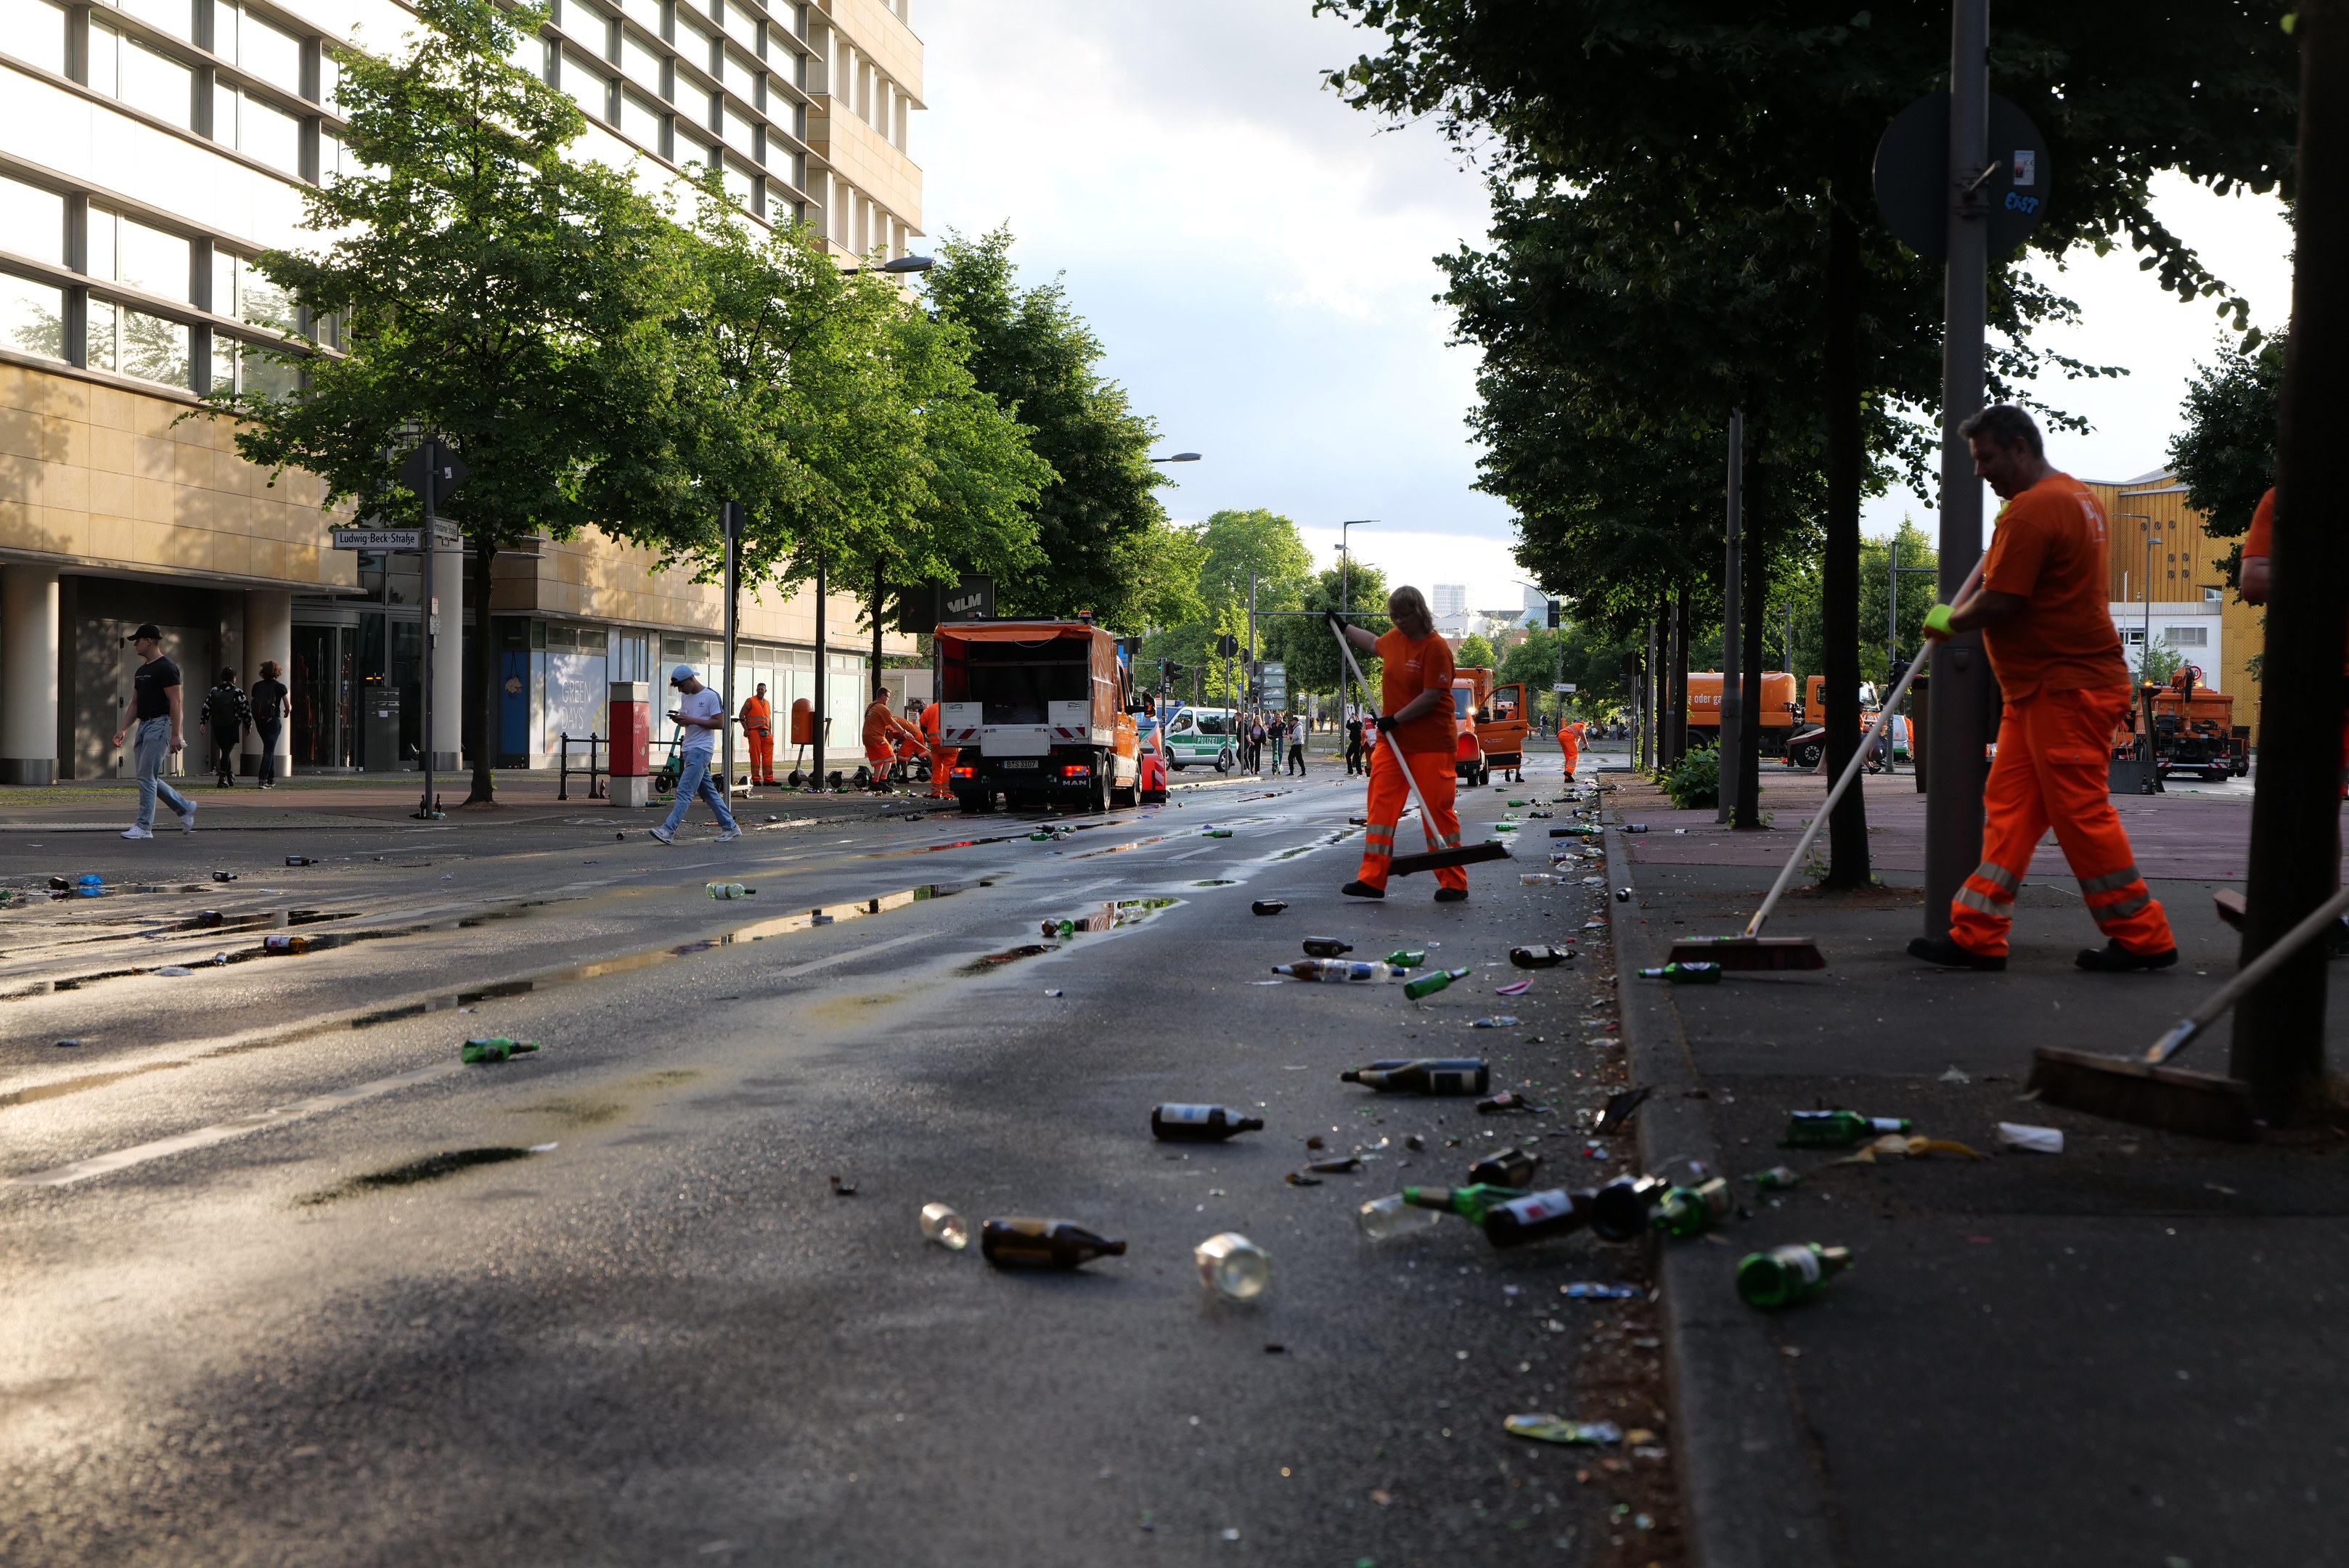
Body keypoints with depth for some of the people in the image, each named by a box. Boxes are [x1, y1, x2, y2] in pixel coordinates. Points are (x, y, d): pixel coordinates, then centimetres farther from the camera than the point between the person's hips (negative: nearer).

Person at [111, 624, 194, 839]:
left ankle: (144, 827, -5)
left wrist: (175, 736, -21)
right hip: (143, 726, 10)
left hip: (159, 725, -10)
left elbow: (175, 703, -17)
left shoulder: (166, 668, -13)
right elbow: (134, 704, 21)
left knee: (146, 777, -9)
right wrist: (123, 730, 11)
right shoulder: (141, 671, 16)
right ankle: (185, 807, 23)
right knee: (147, 778, 11)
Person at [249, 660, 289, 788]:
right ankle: (263, 780, -11)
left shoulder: (257, 686, 3)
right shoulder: (280, 687, -7)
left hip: (259, 721, 4)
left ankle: (271, 778, 24)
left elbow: (252, 705, 5)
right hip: (274, 721, -4)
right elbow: (288, 708, -9)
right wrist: (287, 712, 13)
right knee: (269, 750, -1)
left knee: (269, 749, 20)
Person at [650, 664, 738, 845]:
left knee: (684, 791, -14)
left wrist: (692, 720, -18)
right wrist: (678, 720, 0)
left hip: (701, 750, -9)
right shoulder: (685, 697, 15)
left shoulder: (711, 696, -9)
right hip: (688, 749, 9)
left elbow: (720, 723, -13)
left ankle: (668, 830, -18)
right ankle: (730, 827, 16)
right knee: (709, 792, 10)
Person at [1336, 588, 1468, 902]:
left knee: (1437, 809, -4)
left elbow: (1432, 696, -19)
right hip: (1392, 740, 8)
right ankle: (1372, 879, 0)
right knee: (1381, 804, 0)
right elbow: (1375, 644, 35)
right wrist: (1344, 628, 42)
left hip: (1430, 744, -8)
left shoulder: (1436, 648, -14)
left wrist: (1395, 718, -17)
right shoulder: (1394, 639, 10)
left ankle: (1453, 883, 5)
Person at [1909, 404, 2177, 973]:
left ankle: (2143, 937, 4)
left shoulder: (2031, 510, -17)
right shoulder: (2076, 495, 17)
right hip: (2043, 687, 11)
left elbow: (1997, 604, -20)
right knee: (2009, 804, 7)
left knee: (2081, 812, -5)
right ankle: (1978, 933, 7)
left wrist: (1948, 620, -3)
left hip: (2066, 690, -11)